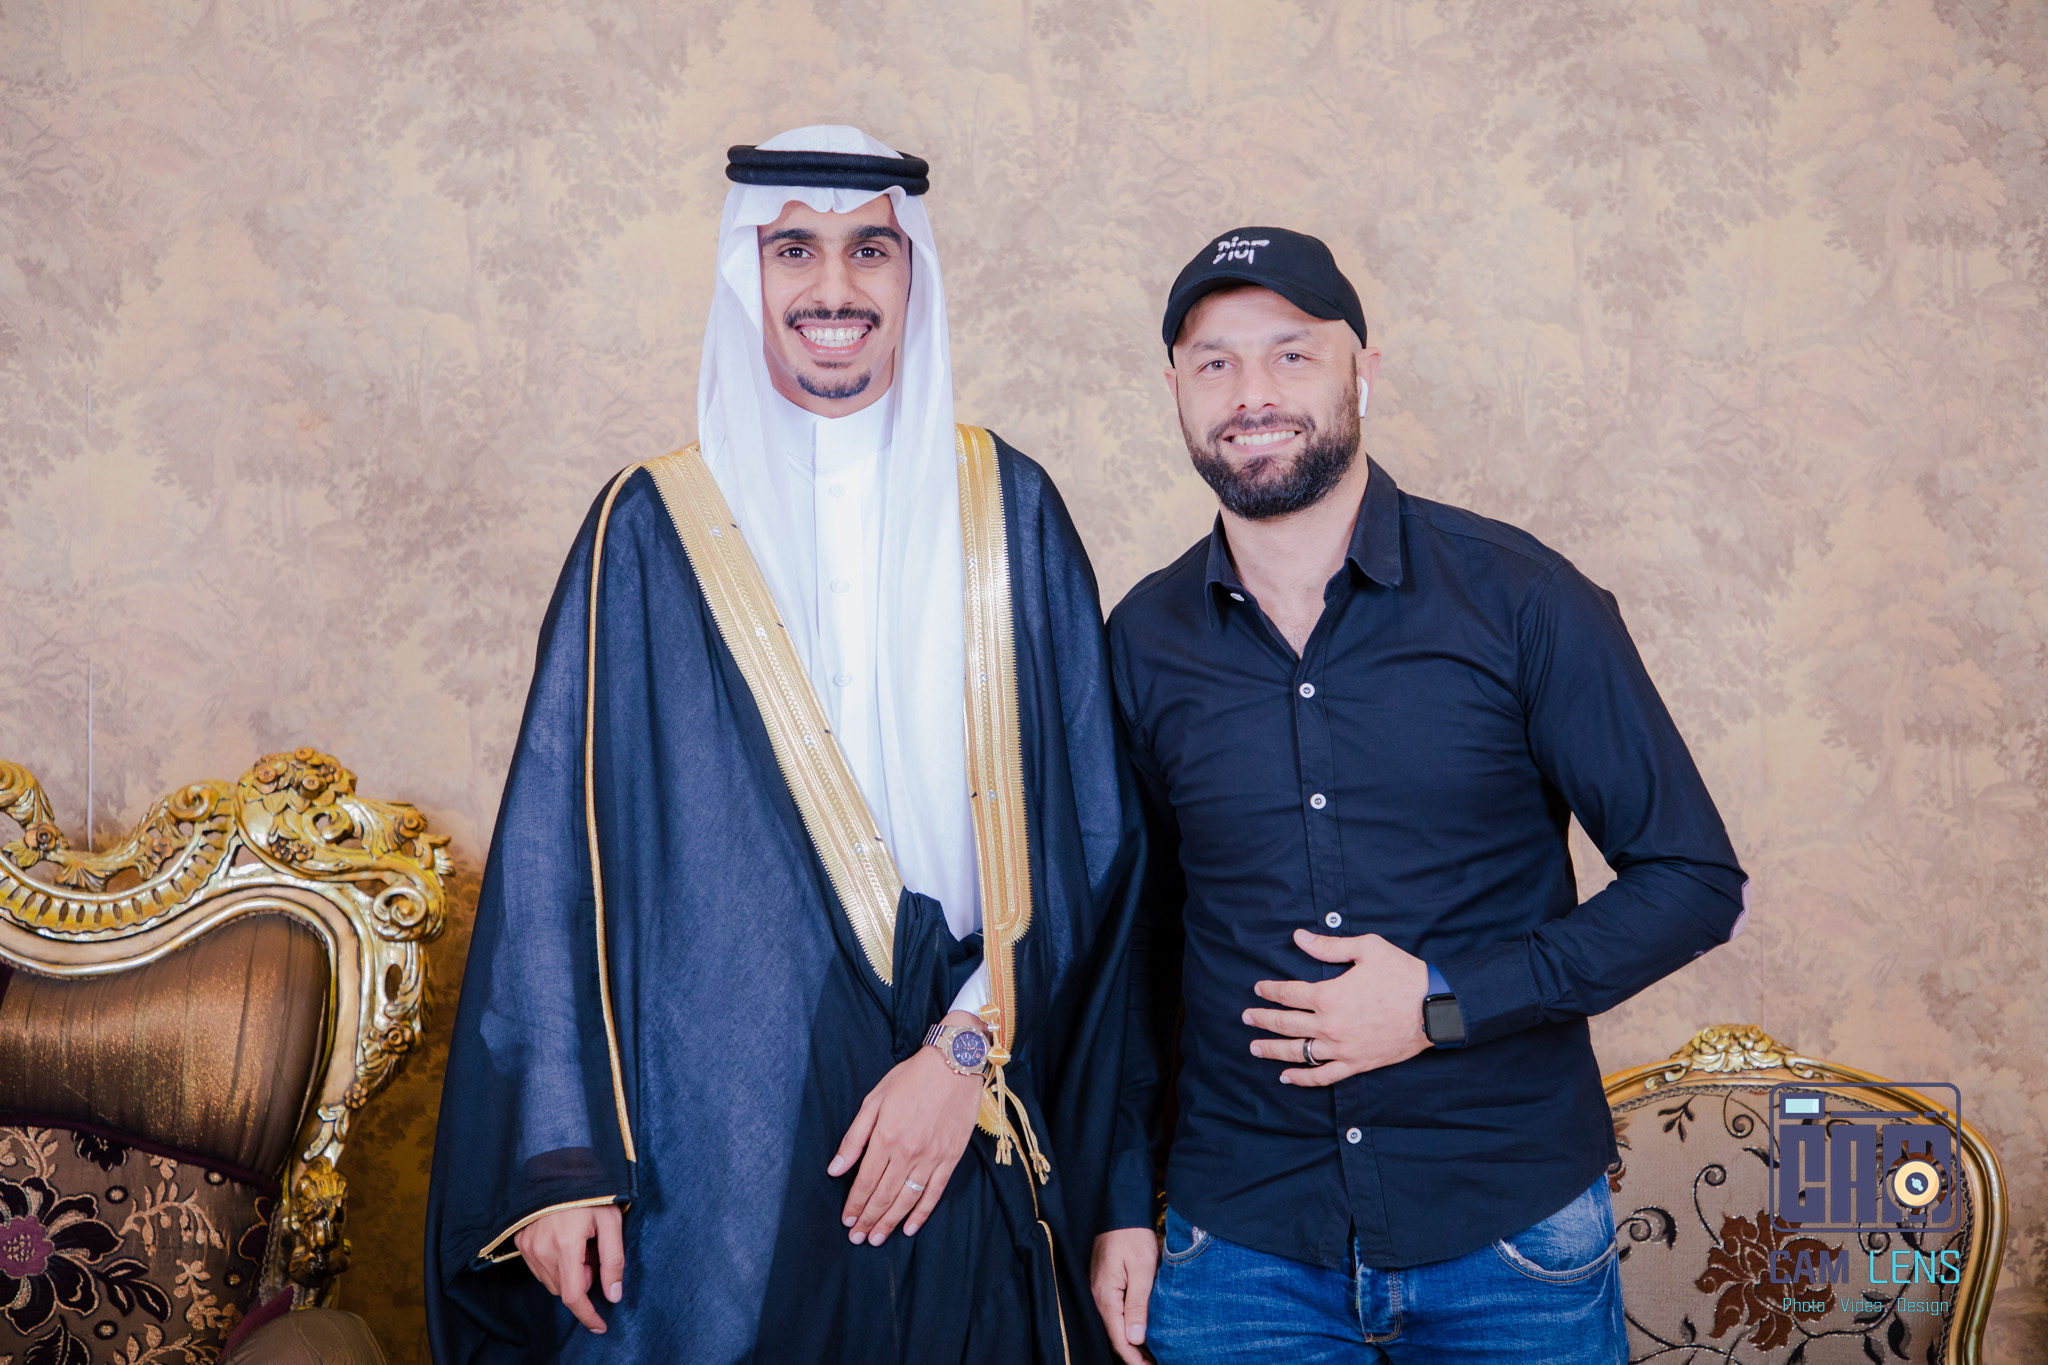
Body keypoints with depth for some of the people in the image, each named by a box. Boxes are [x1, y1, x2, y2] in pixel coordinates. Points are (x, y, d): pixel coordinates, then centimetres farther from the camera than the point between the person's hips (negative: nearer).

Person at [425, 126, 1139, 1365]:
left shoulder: (1008, 512, 4)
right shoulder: (654, 532, 1)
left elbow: (1090, 827, 2)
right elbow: (558, 848, -1)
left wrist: (971, 1046, -9)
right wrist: (558, 1155, -7)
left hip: (961, 1132, 1)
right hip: (713, 1150, -1)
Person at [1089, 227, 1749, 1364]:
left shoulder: (1520, 599, -8)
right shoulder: (1144, 641, 0)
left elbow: (1694, 878, -6)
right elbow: (1135, 934, 8)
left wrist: (1445, 1003, -15)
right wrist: (1120, 1206, 5)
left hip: (1513, 1230, -1)